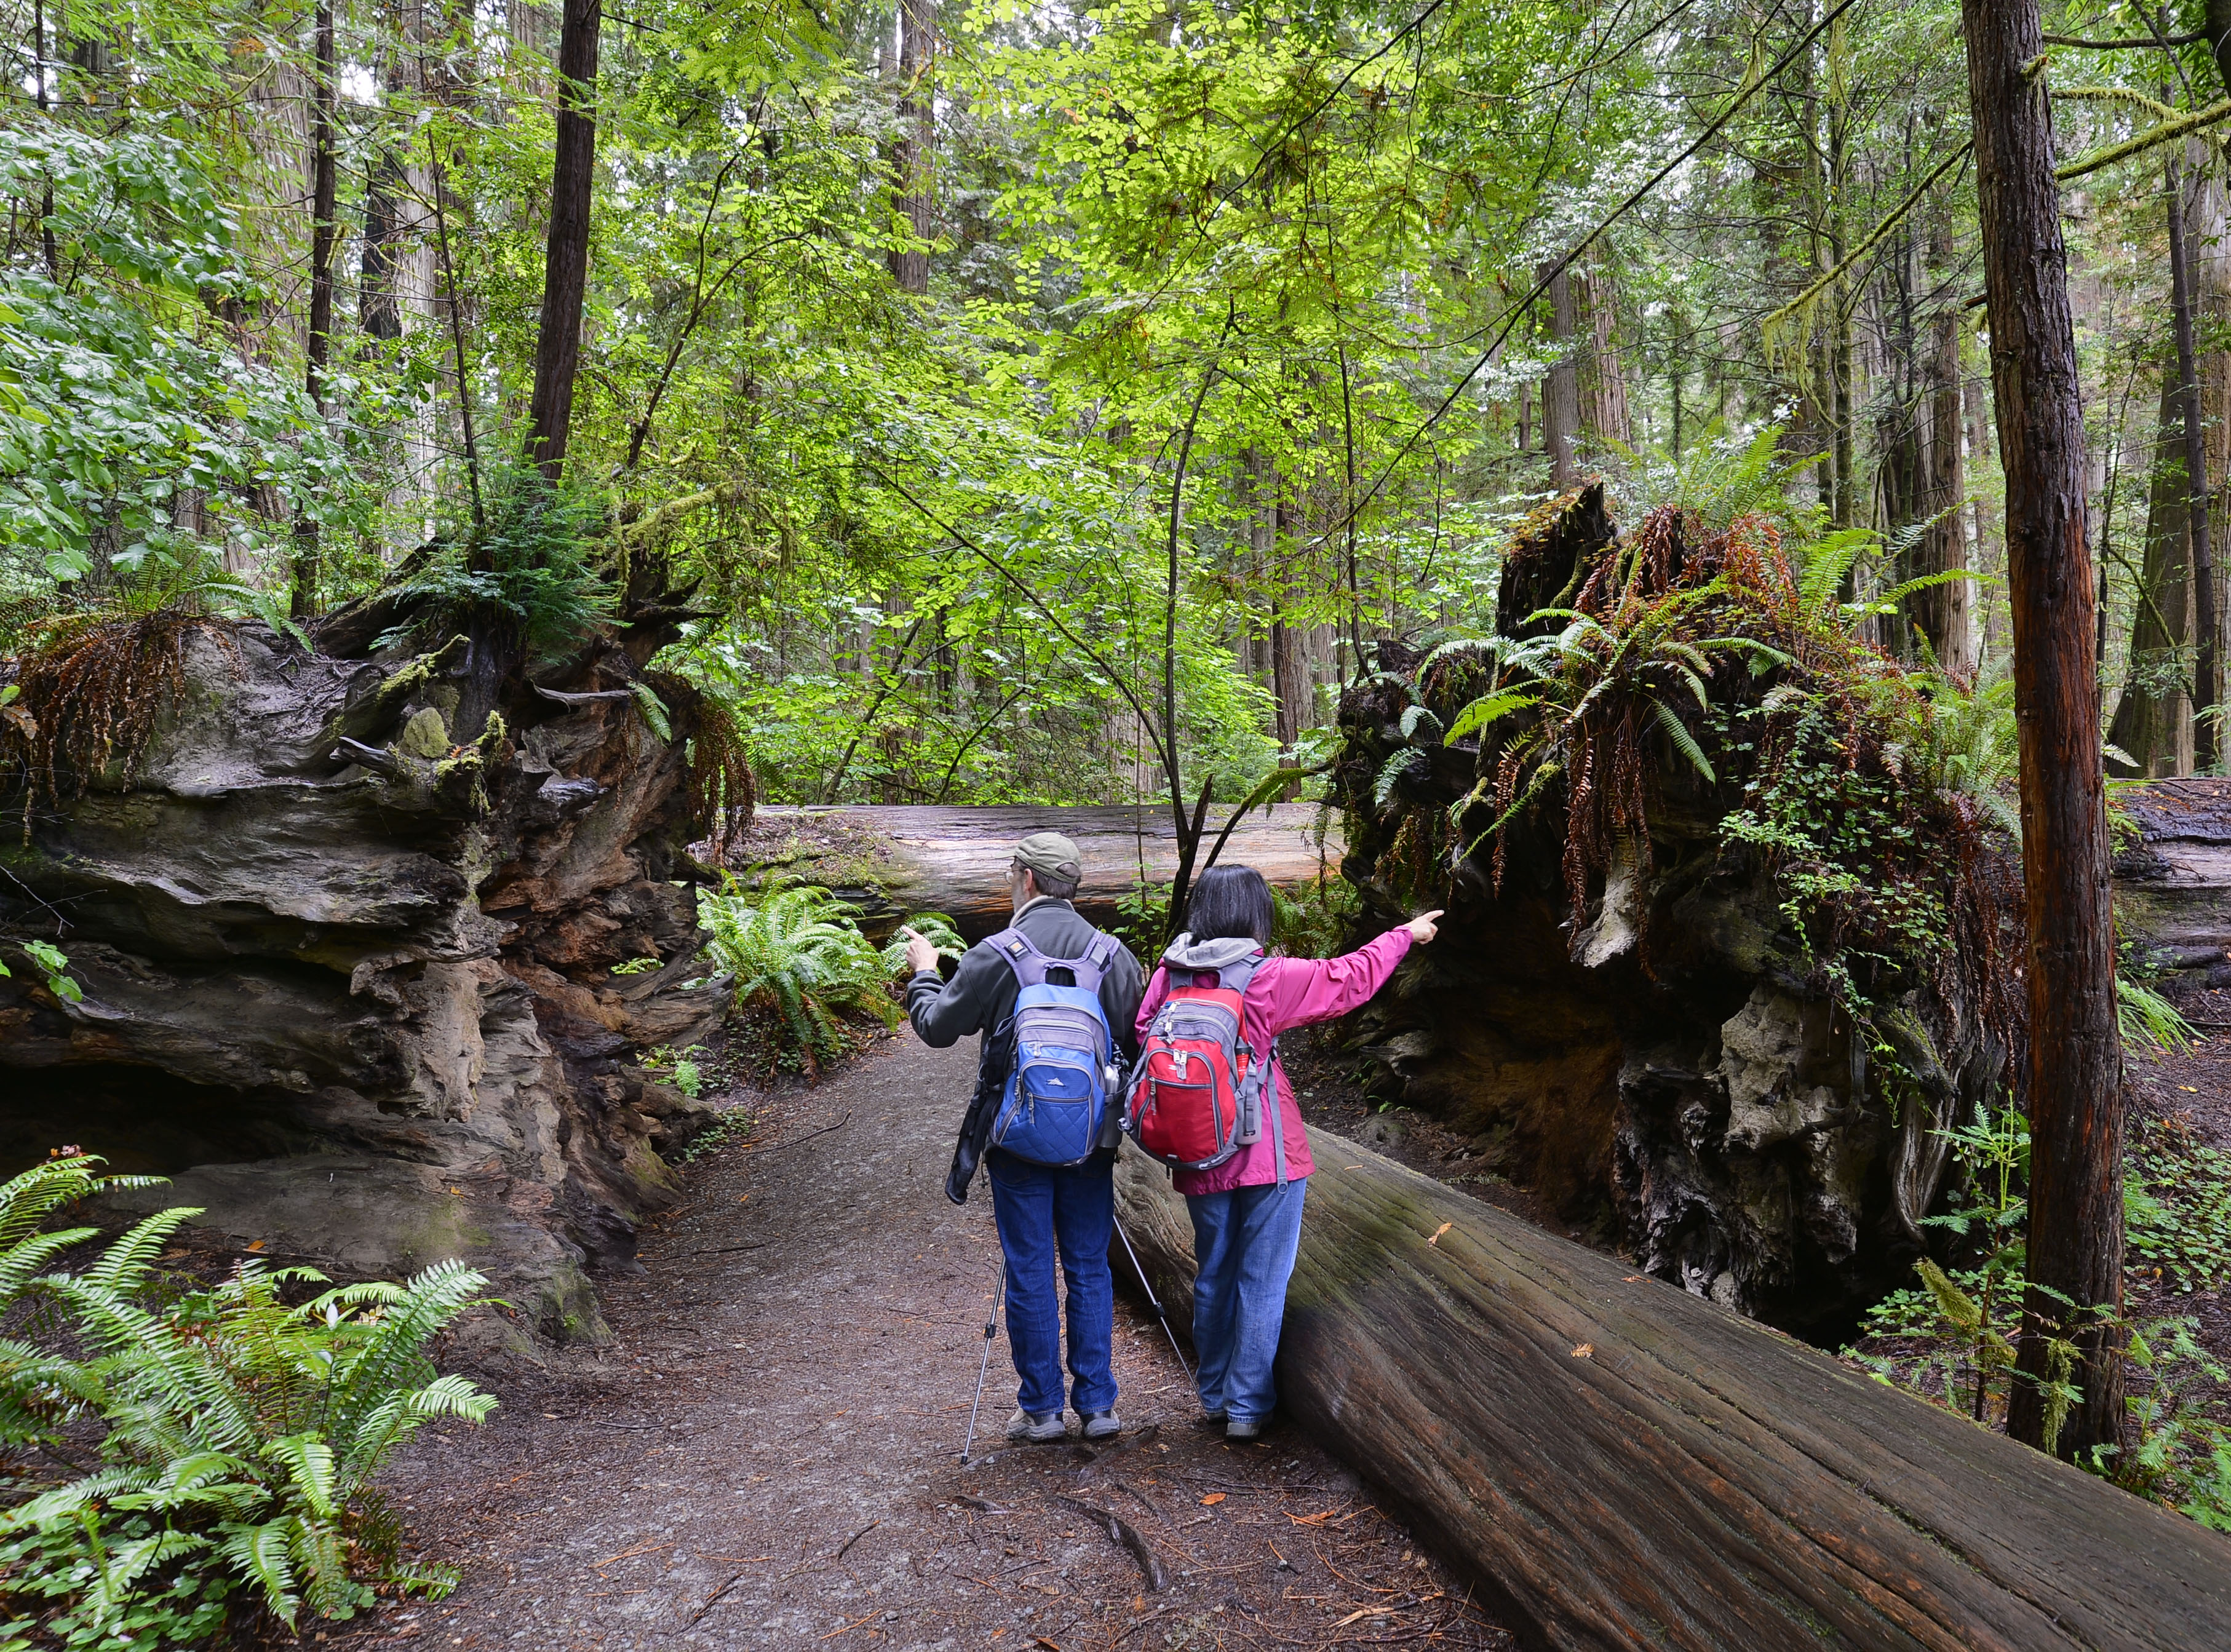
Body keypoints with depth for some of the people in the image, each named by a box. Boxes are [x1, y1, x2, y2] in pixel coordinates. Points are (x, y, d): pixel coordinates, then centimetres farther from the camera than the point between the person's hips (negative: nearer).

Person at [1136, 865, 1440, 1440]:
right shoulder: (1268, 978, -14)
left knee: (1214, 1277, 19)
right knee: (1261, 1283, 8)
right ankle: (1246, 1406, 15)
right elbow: (1348, 980, -3)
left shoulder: (1169, 976, -5)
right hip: (1267, 1154, -4)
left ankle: (1214, 1396, 31)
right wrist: (1406, 934, 12)